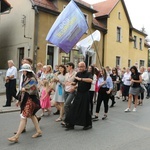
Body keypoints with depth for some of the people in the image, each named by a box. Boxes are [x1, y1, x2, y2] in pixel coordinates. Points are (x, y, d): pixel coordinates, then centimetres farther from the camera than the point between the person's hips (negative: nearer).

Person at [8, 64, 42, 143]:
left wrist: (24, 90, -8)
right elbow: (23, 89, 15)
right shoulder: (26, 78, 11)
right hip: (25, 99, 9)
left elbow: (33, 91, -21)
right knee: (31, 115, 16)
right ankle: (38, 131, 28)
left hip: (30, 100, -9)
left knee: (23, 117, -8)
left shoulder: (32, 79, -16)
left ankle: (16, 136, -4)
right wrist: (19, 100, 16)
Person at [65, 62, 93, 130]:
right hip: (78, 93, 6)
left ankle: (88, 124, 21)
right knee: (73, 108, 3)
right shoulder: (78, 74, 9)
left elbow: (90, 80, -29)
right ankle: (71, 124, 12)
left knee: (85, 109, 2)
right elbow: (75, 82, 12)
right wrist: (72, 83, -10)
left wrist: (80, 79, -29)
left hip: (85, 94, -5)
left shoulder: (88, 74, -8)